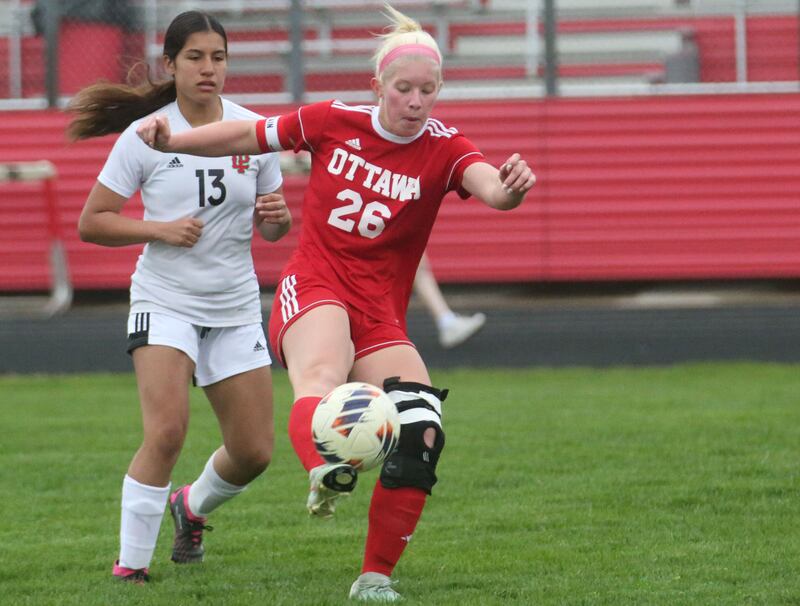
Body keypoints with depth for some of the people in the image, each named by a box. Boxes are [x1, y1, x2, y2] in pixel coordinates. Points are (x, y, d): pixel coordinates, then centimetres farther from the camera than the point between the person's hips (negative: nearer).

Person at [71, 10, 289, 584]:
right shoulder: (145, 135, -8)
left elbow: (273, 228, 12)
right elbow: (91, 222, -5)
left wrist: (277, 216, -12)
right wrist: (161, 229, -19)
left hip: (236, 306, 4)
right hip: (165, 300, -4)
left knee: (254, 452, 5)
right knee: (167, 431, -23)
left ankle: (193, 505, 38)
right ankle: (130, 567, -11)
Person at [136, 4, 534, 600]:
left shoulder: (443, 149, -4)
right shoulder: (333, 122, 0)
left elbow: (488, 186, -26)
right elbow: (250, 136, 14)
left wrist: (510, 188, -50)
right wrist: (173, 141, 2)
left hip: (380, 313, 2)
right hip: (314, 289, -2)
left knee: (422, 435, -14)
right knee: (321, 373, -36)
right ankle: (324, 471, -70)